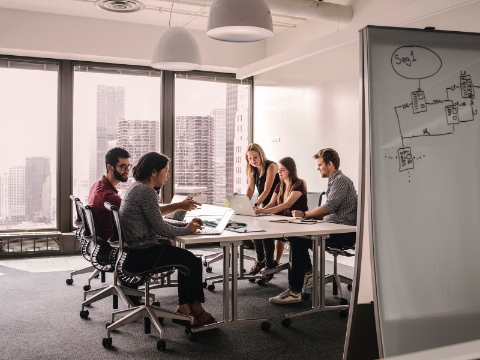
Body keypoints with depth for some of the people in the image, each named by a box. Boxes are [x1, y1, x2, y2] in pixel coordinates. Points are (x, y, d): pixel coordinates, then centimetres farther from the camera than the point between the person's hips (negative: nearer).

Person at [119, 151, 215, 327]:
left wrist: (186, 224, 8)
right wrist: (187, 229, -3)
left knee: (186, 258, 16)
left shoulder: (137, 188, 11)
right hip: (142, 255, -10)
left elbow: (157, 222, 16)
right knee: (194, 262, 3)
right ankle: (195, 308, 21)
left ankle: (183, 307, 18)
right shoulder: (146, 191, -20)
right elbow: (161, 229, -20)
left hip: (135, 250, 10)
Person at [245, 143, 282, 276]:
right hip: (265, 205, 7)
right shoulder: (252, 169, 2)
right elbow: (250, 188, -2)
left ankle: (270, 262, 1)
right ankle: (260, 260, 6)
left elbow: (267, 190, -27)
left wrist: (255, 205, -38)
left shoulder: (271, 166, -20)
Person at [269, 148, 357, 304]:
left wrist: (304, 214, -12)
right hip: (334, 228, 10)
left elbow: (329, 207, -22)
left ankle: (295, 291, -20)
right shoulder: (334, 181, 22)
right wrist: (307, 215, 7)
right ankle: (307, 275, 8)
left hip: (344, 232, -10)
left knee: (298, 240, -21)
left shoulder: (341, 180, -11)